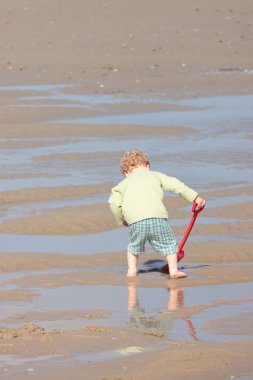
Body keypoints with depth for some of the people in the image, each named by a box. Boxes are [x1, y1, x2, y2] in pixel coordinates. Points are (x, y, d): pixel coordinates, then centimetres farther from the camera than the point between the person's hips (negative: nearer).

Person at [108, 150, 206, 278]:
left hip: (135, 221, 1)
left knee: (134, 246, 26)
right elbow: (175, 185, 14)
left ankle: (131, 270, 20)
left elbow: (113, 202, 12)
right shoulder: (155, 176, 23)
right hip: (157, 216, -1)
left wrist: (120, 220, 25)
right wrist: (195, 197, 17)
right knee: (168, 244, 13)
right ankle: (173, 270, 3)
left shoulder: (124, 183, 23)